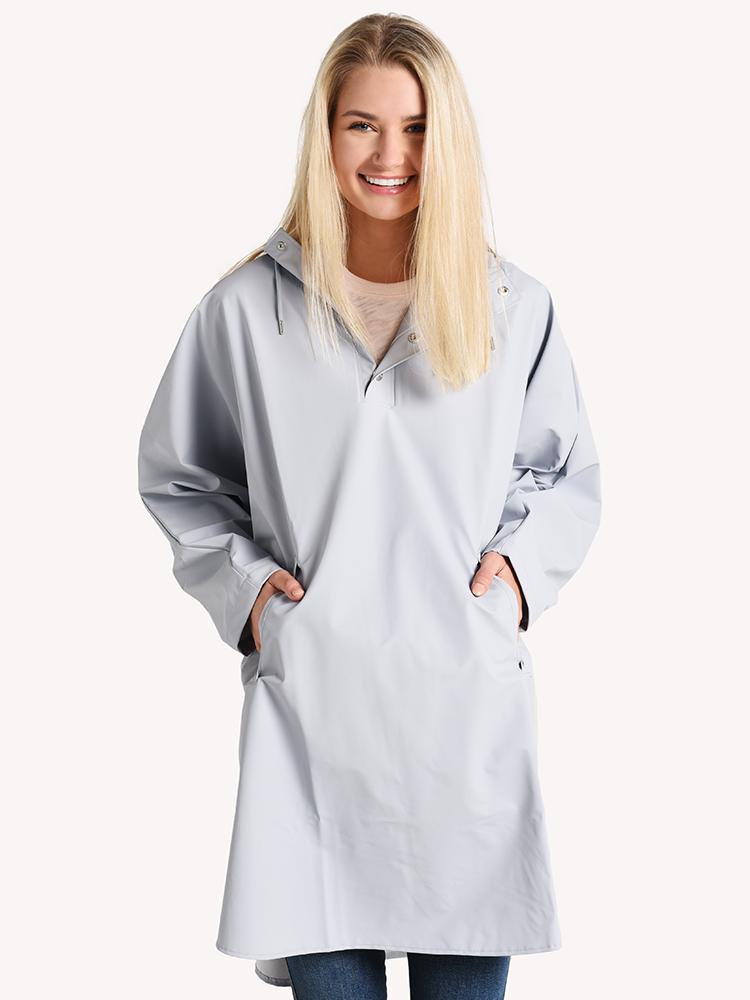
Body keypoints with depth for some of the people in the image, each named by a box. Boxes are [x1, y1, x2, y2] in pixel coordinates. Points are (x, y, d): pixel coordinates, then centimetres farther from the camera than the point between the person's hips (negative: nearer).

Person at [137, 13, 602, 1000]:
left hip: (471, 699, 1)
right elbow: (176, 473, 13)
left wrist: (525, 562, 0)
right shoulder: (248, 306, 1)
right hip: (309, 700, -1)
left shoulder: (515, 307, 4)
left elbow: (569, 471, 16)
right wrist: (240, 580, -1)